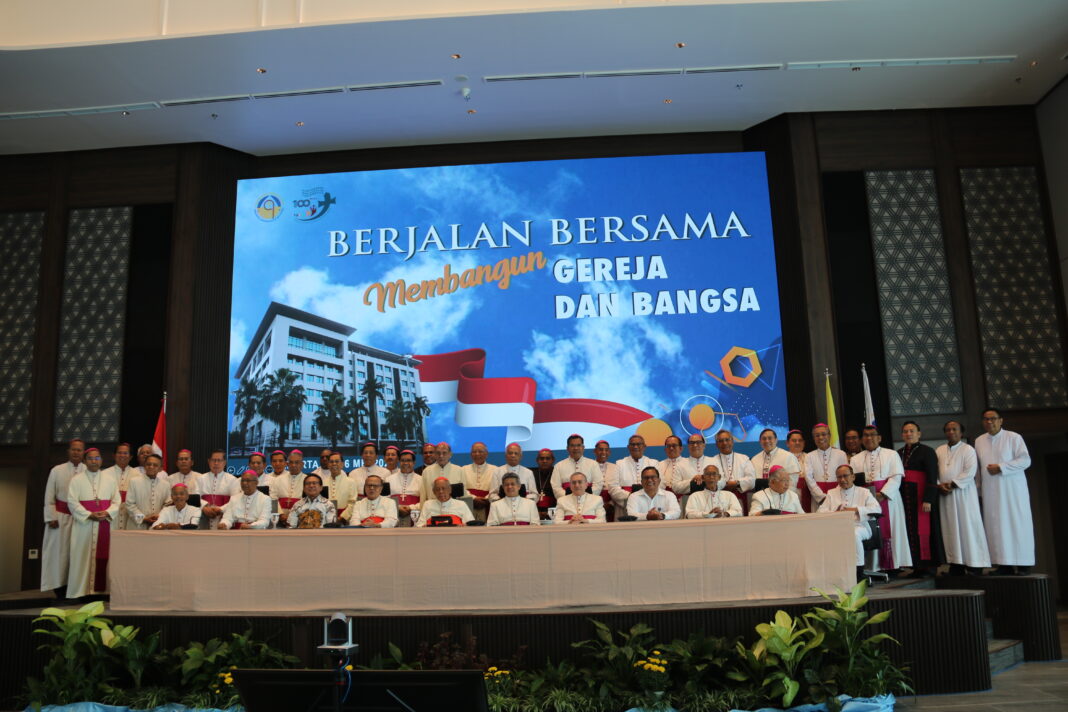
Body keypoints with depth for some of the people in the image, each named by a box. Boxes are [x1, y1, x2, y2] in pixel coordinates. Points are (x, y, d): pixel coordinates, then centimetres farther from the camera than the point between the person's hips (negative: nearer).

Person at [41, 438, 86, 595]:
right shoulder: (57, 470, 5)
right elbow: (49, 496, 4)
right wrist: (51, 517, -3)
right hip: (60, 517, 0)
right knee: (60, 551, 2)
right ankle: (60, 590, 7)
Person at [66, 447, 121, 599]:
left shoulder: (110, 479, 10)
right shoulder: (76, 479, 3)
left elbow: (117, 501, 7)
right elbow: (72, 501, -5)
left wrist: (107, 513, -12)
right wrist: (89, 515, -15)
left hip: (105, 523, 2)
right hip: (83, 524, -2)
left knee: (103, 555, 1)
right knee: (83, 557, -1)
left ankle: (101, 589, 6)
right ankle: (80, 590, 5)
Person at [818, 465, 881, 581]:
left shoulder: (864, 492, 22)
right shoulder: (831, 493, 27)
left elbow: (877, 509, 4)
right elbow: (821, 511, 14)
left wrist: (856, 510, -8)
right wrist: (835, 513, -8)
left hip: (858, 526, -1)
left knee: (854, 533, -38)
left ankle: (859, 574, -28)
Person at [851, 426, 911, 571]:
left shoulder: (891, 454, 7)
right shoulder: (856, 459, 14)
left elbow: (896, 477, -4)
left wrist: (882, 494, -16)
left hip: (887, 498, -2)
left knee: (889, 531, -2)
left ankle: (892, 564, 3)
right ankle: (873, 566, 1)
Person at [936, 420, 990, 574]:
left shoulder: (968, 449, 1)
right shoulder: (939, 450, 15)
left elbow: (970, 472, -10)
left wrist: (952, 484, -14)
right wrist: (939, 485, -7)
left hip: (963, 493, -4)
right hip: (945, 495, 4)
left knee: (967, 527, -4)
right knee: (950, 530, 2)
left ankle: (973, 565, -1)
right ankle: (956, 563, 4)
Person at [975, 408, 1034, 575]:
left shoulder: (1013, 437, -1)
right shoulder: (979, 441, 10)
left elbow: (1025, 460, -9)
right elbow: (977, 466, 13)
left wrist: (1000, 467, -15)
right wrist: (979, 487, 10)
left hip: (1012, 489, -3)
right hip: (991, 492, 3)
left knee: (1017, 524, -2)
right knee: (997, 526, 0)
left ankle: (1023, 563, 3)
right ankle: (1004, 563, 1)